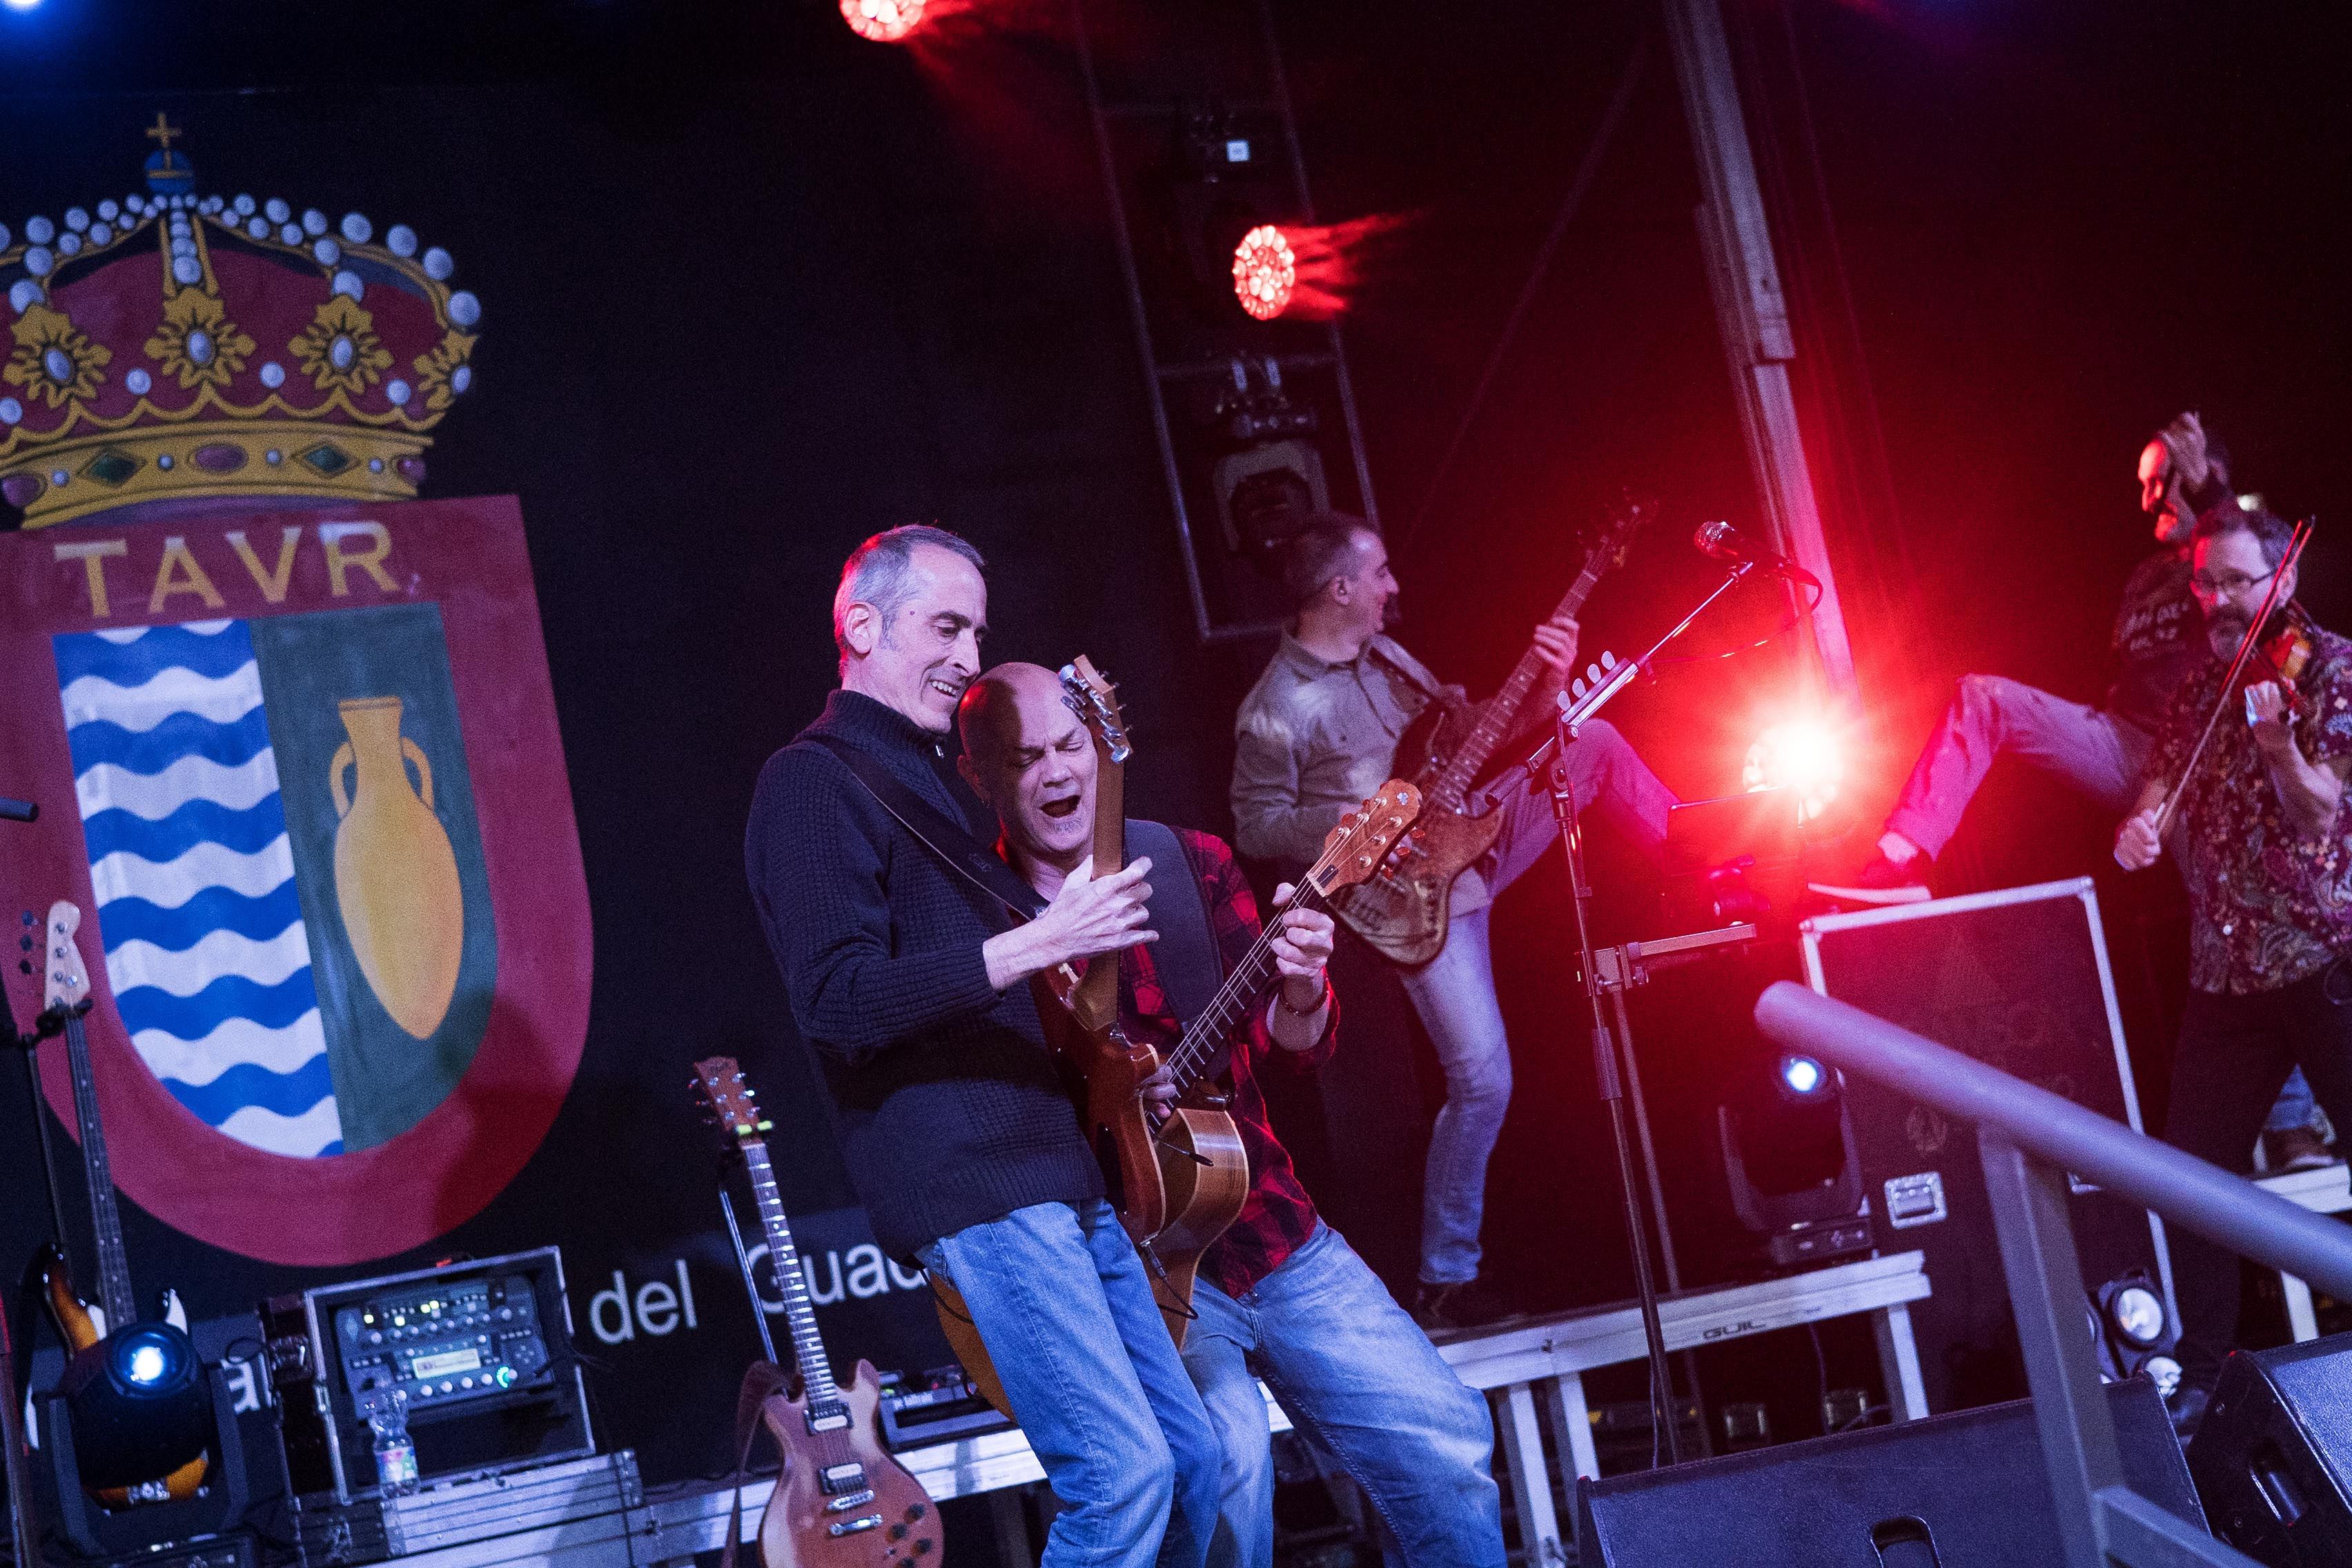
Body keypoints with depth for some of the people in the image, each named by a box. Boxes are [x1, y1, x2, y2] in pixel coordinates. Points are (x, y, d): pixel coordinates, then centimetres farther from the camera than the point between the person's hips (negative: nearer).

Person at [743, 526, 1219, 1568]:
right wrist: (1035, 944, -25)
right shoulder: (813, 782, -7)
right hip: (965, 1181, -10)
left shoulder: (939, 780, 23)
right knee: (1123, 1470, -17)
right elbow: (837, 999, -19)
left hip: (1058, 1177, 10)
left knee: (1192, 1459, 9)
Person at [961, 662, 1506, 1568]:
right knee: (1230, 1456, -28)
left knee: (1450, 1444, -1)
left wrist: (1299, 994, -25)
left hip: (1278, 1240, 4)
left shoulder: (1193, 866, 4)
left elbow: (1282, 1052, -2)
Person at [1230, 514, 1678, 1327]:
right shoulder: (1276, 709, -15)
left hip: (1471, 836, 8)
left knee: (1594, 742, 2)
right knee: (1481, 1081, -12)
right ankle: (1444, 1280, -1)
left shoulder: (1387, 657, 9)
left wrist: (1545, 688, 0)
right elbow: (1257, 826, -14)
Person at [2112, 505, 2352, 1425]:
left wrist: (2278, 743, -33)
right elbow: (2164, 773, 5)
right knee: (2191, 1171, 4)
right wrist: (2139, 823, -18)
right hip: (2227, 967, 5)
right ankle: (2203, 1374, 14)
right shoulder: (2201, 687, 15)